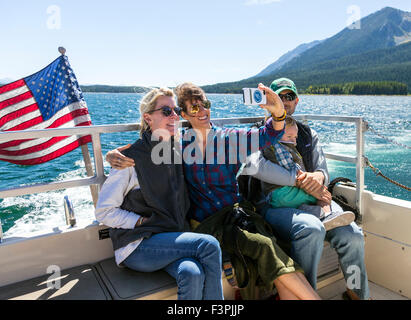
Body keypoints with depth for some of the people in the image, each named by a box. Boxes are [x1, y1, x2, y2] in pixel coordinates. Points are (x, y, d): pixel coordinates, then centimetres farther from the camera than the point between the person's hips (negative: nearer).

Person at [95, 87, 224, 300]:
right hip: (137, 246, -4)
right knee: (209, 245, -25)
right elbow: (103, 212, -8)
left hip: (172, 240, 5)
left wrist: (187, 226, 3)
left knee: (193, 274, -28)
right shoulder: (132, 159, -9)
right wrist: (144, 222, -14)